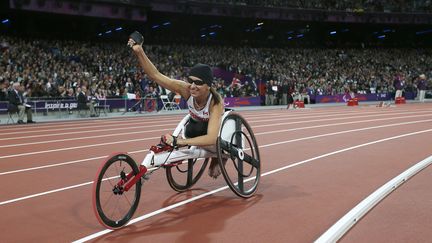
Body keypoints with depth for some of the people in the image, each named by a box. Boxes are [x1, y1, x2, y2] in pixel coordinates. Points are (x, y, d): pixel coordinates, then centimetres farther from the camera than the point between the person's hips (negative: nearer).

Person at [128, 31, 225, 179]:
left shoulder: (216, 102, -43)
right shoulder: (186, 89, -34)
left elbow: (211, 138, -51)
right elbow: (156, 75, -40)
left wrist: (179, 141, -59)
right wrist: (139, 52, -53)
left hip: (215, 128, -3)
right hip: (195, 123, 3)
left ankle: (216, 160, 13)